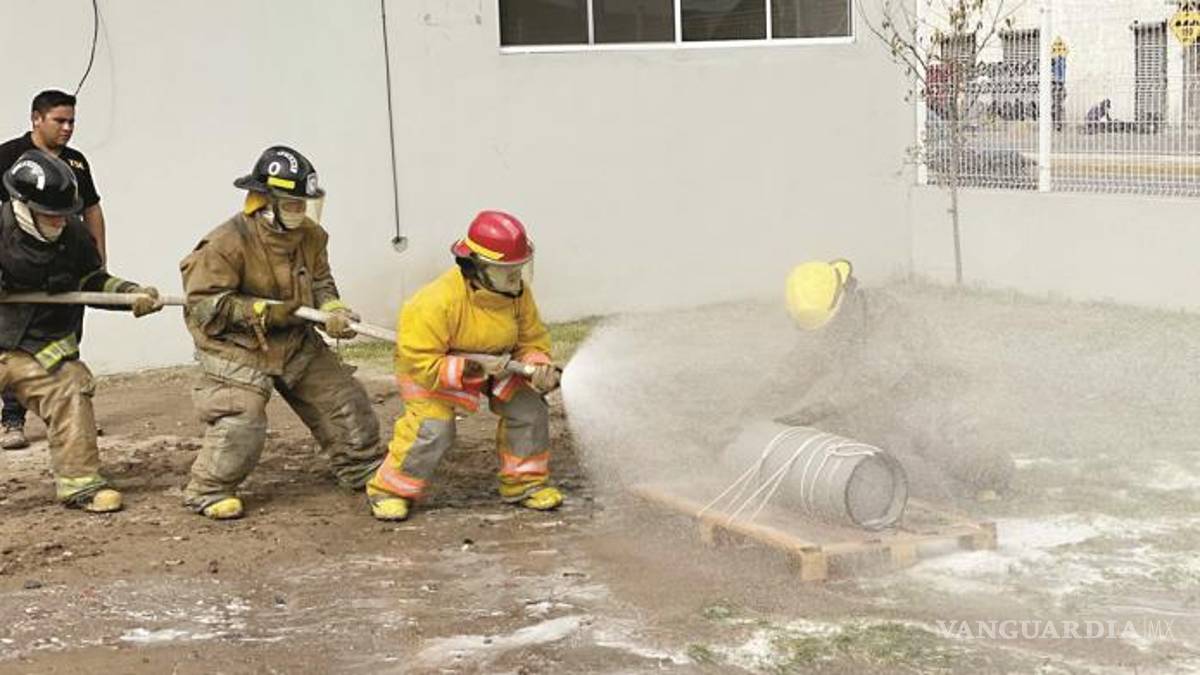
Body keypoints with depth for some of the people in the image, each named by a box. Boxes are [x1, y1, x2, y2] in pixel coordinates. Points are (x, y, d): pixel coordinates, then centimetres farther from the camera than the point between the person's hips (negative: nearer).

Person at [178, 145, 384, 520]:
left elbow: (320, 281, 9)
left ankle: (364, 468, 28)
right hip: (237, 348, -6)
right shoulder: (228, 243, -23)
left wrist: (332, 309, -14)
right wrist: (261, 311, -27)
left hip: (296, 342, 7)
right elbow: (203, 303, -21)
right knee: (240, 423, -16)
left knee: (343, 398, 9)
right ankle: (207, 492, 6)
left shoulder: (310, 236, -2)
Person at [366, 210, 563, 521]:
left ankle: (524, 483, 14)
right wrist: (472, 369, -38)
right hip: (428, 370, -6)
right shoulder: (437, 302, -36)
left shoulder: (519, 294, -16)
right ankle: (390, 490, 0)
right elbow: (422, 363, -32)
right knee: (433, 429, -22)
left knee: (530, 408, -5)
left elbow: (532, 340, -3)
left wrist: (538, 366, -26)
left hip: (494, 365, 6)